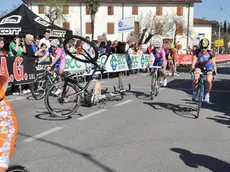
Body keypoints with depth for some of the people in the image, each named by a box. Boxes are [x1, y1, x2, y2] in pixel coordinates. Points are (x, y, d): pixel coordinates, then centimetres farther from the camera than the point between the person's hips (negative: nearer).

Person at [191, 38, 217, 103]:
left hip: (208, 67, -1)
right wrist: (192, 68, -49)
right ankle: (194, 92, -2)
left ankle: (207, 94, 5)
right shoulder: (197, 52, -23)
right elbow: (194, 60, -32)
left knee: (209, 81, -20)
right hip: (199, 66, 1)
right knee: (196, 79, -24)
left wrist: (215, 70, -44)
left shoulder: (210, 53, -26)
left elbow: (213, 63, -30)